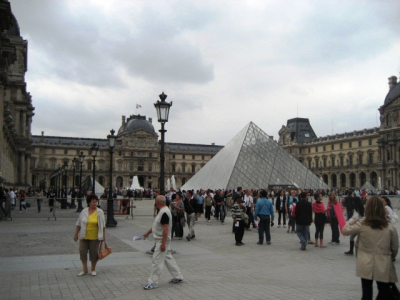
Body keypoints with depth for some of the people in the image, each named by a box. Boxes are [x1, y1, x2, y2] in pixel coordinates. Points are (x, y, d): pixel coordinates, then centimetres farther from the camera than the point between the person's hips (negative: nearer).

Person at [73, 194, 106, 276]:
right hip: (84, 237, 2)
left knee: (94, 252, 5)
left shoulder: (100, 212, -3)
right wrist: (76, 234, 5)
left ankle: (93, 269, 22)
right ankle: (85, 270, 18)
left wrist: (104, 237, -1)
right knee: (82, 251, 2)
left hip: (95, 237, -2)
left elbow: (103, 226, 0)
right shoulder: (84, 212, 0)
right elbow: (79, 224, 7)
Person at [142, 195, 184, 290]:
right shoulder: (162, 211, 9)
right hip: (162, 240, 10)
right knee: (168, 258, 17)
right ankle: (178, 277, 27)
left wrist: (163, 243, -25)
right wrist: (147, 233, 23)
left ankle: (153, 282, 5)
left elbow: (165, 229, -26)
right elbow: (156, 225, 20)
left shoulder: (164, 213, -23)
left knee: (157, 261, -3)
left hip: (162, 240, -10)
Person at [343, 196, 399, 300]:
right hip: (383, 266, 0)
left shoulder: (361, 225, -9)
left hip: (366, 266, 0)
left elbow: (345, 230, 4)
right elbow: (395, 248, 3)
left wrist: (352, 219, 18)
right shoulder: (390, 227, -7)